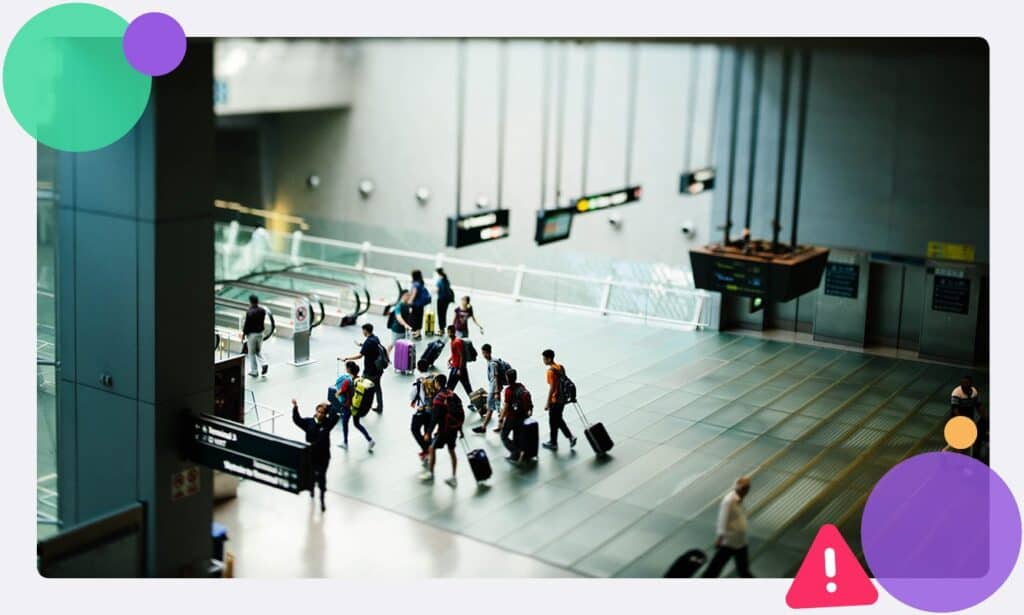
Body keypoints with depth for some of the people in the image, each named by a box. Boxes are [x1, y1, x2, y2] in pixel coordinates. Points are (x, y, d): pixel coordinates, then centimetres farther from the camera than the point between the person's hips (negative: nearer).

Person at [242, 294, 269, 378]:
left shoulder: (249, 312, -19)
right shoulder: (263, 311, -3)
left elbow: (246, 324, -15)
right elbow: (262, 321, 5)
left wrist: (243, 333, -2)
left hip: (252, 334, -5)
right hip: (260, 333, 5)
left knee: (251, 353, 8)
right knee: (259, 351, 20)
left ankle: (254, 371, 13)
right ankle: (264, 364, -4)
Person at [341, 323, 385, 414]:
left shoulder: (368, 342, -23)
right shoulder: (376, 338, 3)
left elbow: (360, 355, -28)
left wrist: (346, 359, -27)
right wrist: (361, 345, 32)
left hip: (370, 371, -8)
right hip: (378, 369, 8)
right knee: (377, 388, 18)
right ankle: (380, 408, 26)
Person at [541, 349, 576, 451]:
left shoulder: (551, 371, -21)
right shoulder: (560, 367, 4)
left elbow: (552, 388, -22)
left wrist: (547, 403, -16)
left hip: (555, 401, -8)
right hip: (562, 399, 8)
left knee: (553, 422, 8)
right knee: (559, 420, 22)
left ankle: (553, 443, 21)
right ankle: (571, 437, 16)